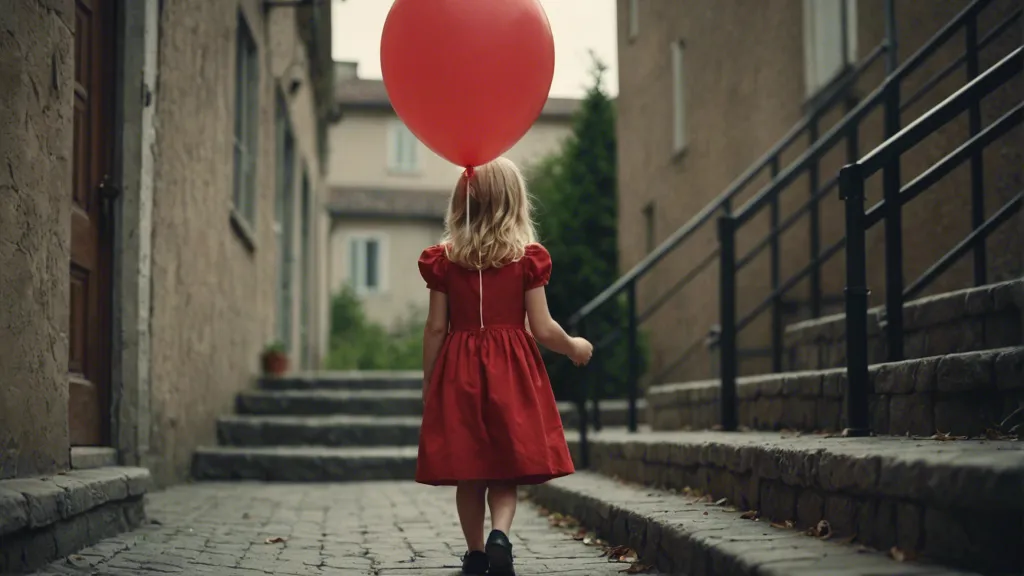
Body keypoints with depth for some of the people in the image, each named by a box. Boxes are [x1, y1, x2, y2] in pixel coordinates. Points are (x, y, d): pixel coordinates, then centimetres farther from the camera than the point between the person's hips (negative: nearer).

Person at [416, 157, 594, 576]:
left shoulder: (444, 259, 0)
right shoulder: (528, 258, -4)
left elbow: (436, 327, 0)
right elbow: (542, 328, -5)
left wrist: (428, 384, 9)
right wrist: (574, 348, 14)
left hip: (459, 372, 1)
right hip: (511, 371, -1)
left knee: (468, 472, 10)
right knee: (506, 471, 4)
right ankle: (499, 536, -19)